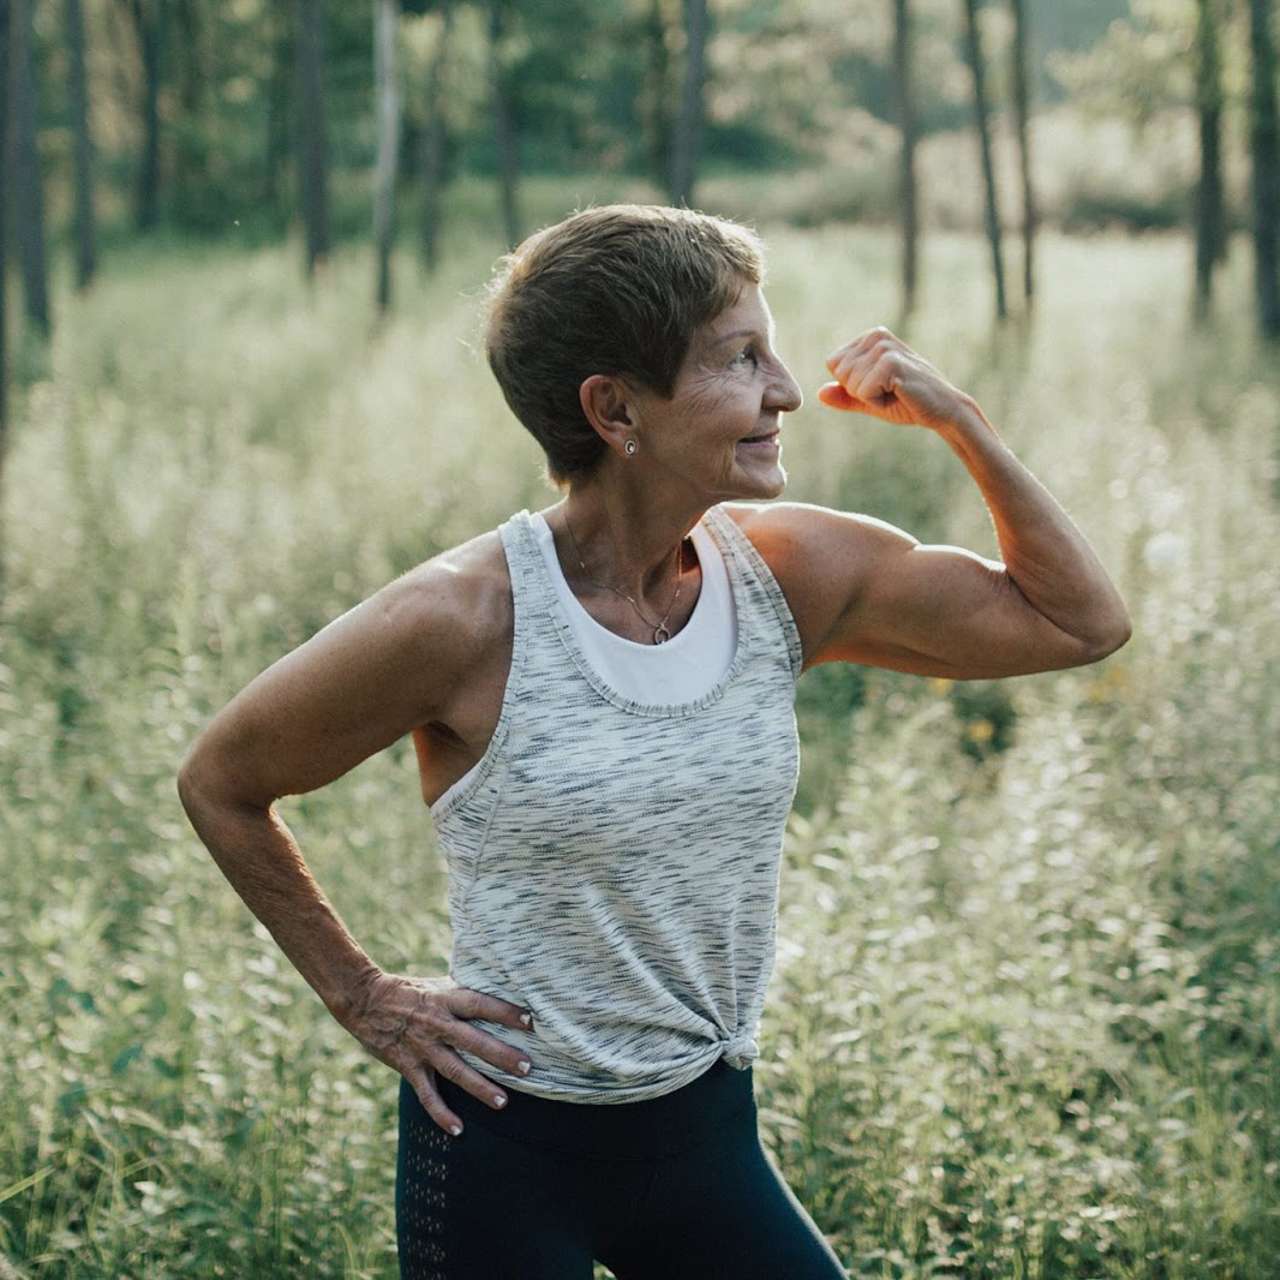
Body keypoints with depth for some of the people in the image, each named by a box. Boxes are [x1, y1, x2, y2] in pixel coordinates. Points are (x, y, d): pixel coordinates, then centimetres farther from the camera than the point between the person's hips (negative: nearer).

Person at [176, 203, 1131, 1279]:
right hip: (504, 1144, -4)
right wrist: (362, 998, -3)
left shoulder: (793, 574, -5)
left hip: (707, 1136, 5)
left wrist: (961, 423, -5)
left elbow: (1080, 622, 4)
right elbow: (220, 783, -4)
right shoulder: (461, 622, -19)